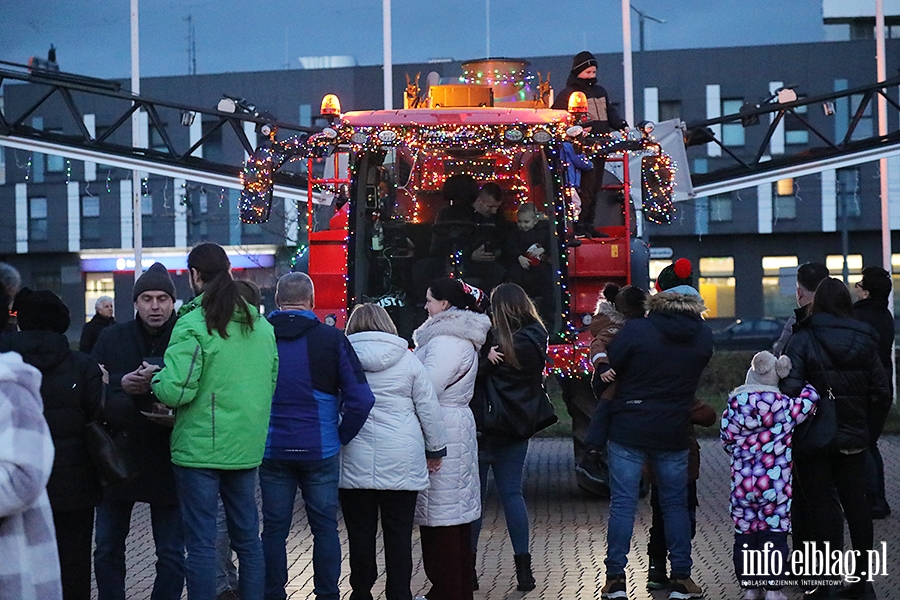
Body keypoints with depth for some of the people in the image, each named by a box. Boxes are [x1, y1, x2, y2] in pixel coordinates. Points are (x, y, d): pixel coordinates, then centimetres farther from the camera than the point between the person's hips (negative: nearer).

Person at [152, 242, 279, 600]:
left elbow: (176, 390, -20)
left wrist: (154, 378, -1)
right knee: (248, 537, 15)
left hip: (200, 447, -6)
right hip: (246, 448, 6)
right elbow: (271, 384, 14)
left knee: (201, 542, 1)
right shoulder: (261, 325, 8)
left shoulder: (193, 325, -14)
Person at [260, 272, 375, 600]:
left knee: (274, 529, 8)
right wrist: (341, 437, 2)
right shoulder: (332, 338, -5)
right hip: (321, 450, -1)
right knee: (325, 527, 9)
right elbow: (361, 399, -8)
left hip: (272, 450, 1)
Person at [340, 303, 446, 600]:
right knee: (399, 533, 5)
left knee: (360, 532, 7)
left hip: (355, 461, 0)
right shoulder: (408, 359, 3)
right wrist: (435, 448, 16)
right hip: (402, 461, 1)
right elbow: (429, 408, 6)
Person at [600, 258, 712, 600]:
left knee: (623, 503, 3)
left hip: (629, 430, -2)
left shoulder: (635, 330, -13)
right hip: (674, 432, 3)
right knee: (675, 504, 12)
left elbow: (610, 367, -4)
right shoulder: (703, 336, -2)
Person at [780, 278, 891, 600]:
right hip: (854, 438, 4)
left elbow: (791, 389, -20)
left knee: (822, 505, 1)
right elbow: (881, 392, 5)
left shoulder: (802, 340, -10)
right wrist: (869, 432, 13)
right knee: (855, 504, 12)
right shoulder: (864, 341, 4)